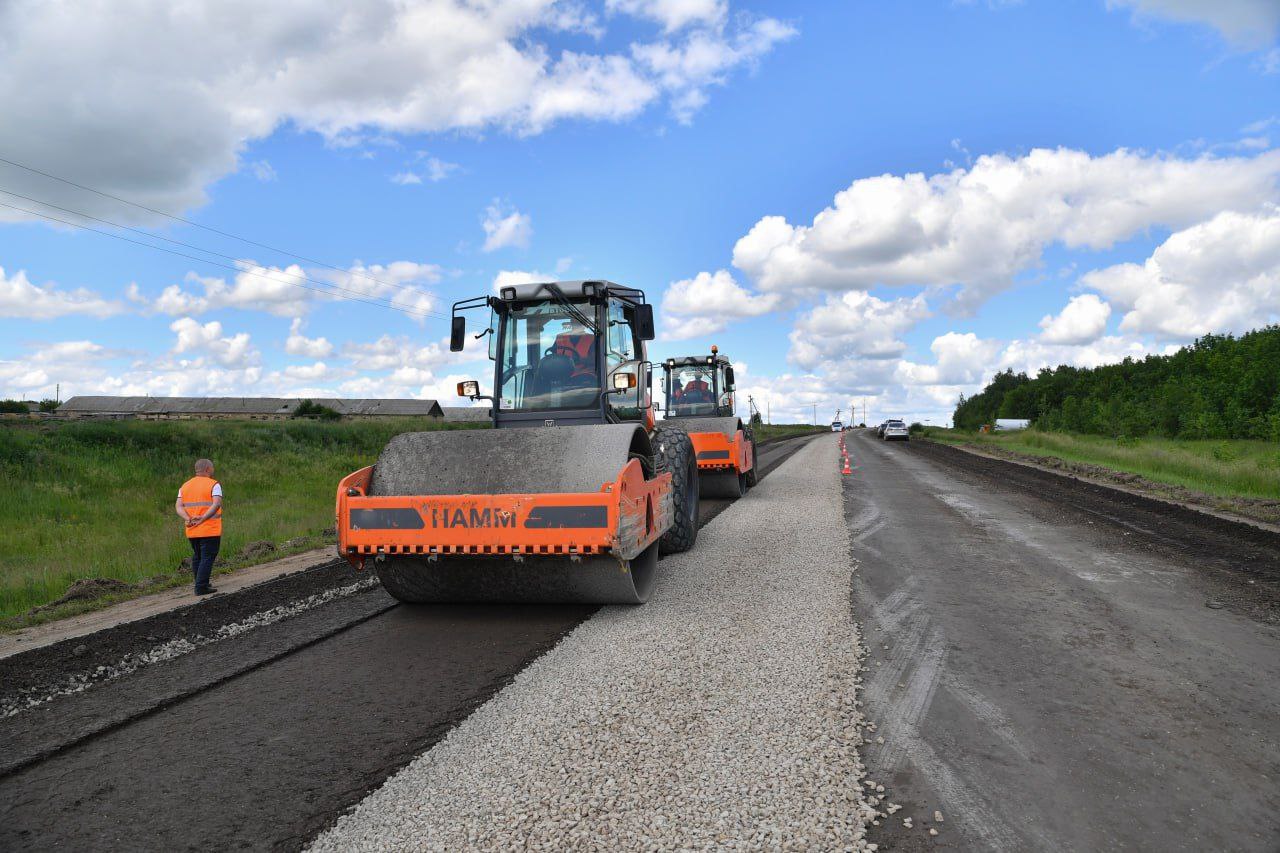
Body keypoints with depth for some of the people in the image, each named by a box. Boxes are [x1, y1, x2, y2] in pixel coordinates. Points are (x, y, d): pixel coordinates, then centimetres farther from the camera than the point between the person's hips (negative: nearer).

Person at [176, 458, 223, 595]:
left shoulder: (185, 486, 12)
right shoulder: (213, 485, -6)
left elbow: (178, 506, -1)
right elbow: (217, 504, -22)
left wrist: (187, 519, -15)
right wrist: (203, 518, -28)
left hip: (191, 531, 6)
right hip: (210, 530, -6)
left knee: (197, 557, 18)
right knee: (208, 557, -1)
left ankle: (201, 584, 23)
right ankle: (201, 587, -5)